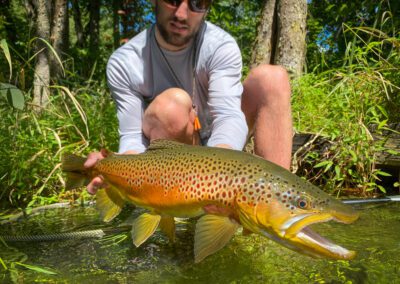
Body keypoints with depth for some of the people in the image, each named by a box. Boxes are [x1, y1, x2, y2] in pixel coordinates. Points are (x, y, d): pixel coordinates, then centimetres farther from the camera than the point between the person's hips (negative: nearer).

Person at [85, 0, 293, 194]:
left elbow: (229, 115, -33)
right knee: (173, 104, -35)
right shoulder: (123, 63, -18)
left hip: (218, 145, 2)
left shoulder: (221, 46, -19)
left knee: (271, 77, -22)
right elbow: (133, 137, -20)